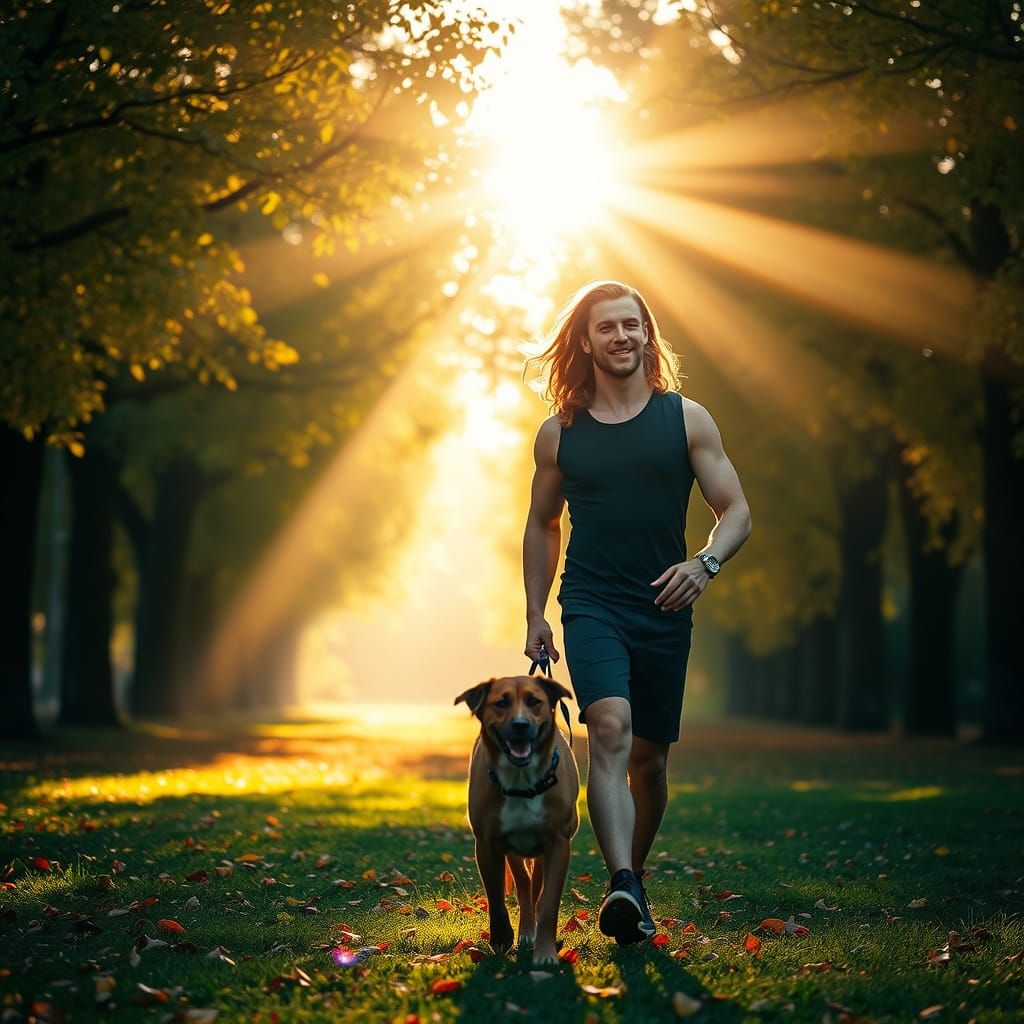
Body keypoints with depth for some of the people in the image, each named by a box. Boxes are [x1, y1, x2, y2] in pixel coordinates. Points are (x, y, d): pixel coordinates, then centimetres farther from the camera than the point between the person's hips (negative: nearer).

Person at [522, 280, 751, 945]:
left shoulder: (686, 419, 4)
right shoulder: (560, 433, 7)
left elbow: (737, 512, 2)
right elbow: (542, 525, 19)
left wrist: (705, 563, -18)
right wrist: (535, 615, 13)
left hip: (665, 609, 1)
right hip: (591, 604, -1)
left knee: (649, 758, 9)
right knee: (610, 728, -24)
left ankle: (634, 874, 31)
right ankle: (622, 885, -34)